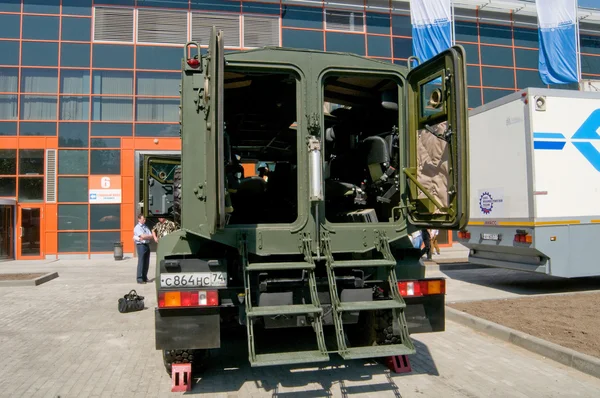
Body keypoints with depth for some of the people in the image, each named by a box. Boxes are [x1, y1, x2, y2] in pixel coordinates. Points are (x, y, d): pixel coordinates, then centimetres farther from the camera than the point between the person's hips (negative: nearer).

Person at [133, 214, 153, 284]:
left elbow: (151, 236, 6)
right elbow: (142, 236, -17)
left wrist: (145, 237, -11)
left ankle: (145, 277, 15)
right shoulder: (137, 227, -4)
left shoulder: (146, 227, 17)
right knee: (141, 262, -7)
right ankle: (139, 278, -4)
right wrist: (148, 236, 0)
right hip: (141, 245, -7)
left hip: (147, 245, 7)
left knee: (146, 263, 7)